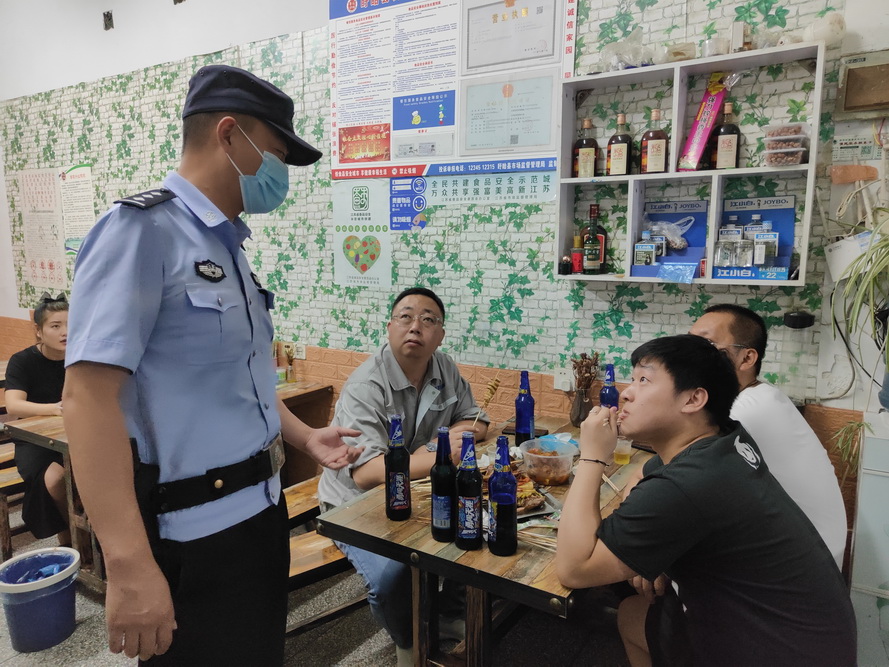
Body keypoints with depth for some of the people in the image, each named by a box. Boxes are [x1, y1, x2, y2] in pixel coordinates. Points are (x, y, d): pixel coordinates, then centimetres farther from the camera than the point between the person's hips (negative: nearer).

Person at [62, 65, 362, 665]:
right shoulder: (143, 228, -15)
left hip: (260, 512, 8)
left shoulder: (228, 244, 10)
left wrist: (305, 437, 11)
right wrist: (130, 566, -27)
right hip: (193, 533, -8)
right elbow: (90, 395, -23)